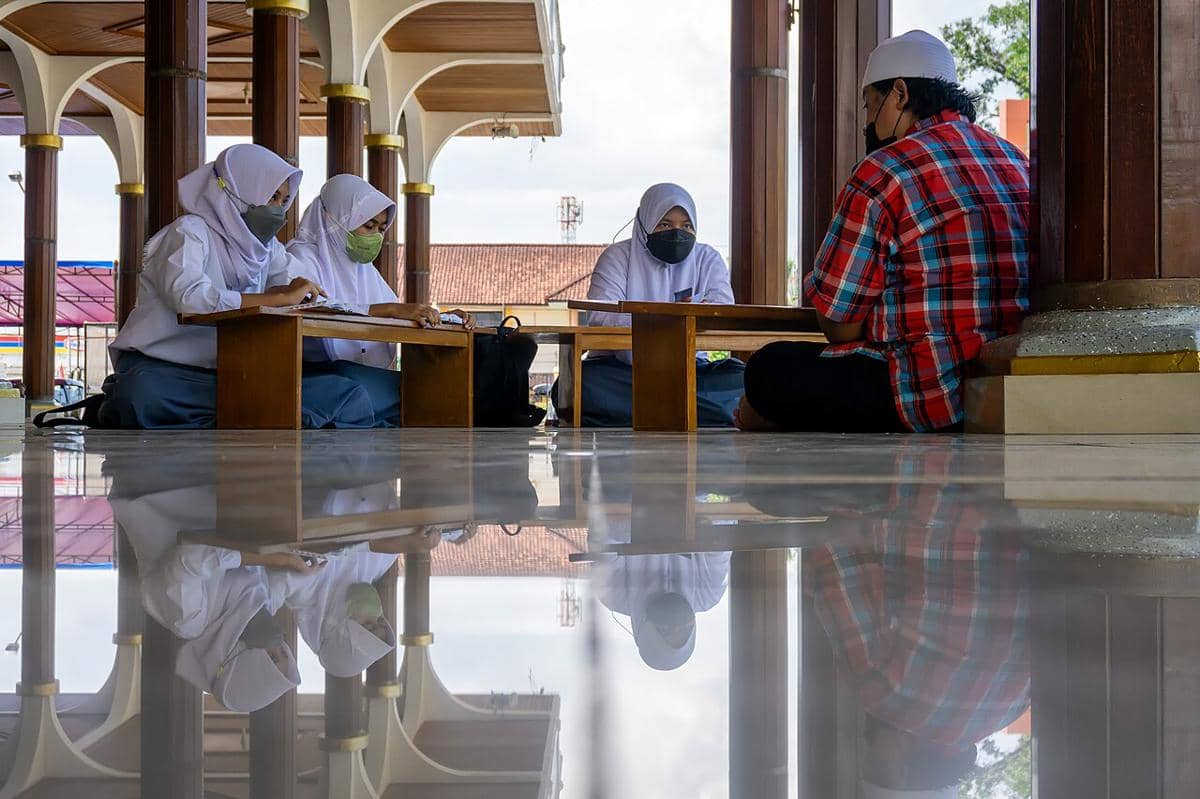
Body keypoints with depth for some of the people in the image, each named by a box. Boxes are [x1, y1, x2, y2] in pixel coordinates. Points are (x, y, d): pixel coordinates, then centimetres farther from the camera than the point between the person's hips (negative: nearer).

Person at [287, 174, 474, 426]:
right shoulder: (302, 258, -2)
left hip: (372, 375, 8)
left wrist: (441, 318, 0)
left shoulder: (365, 267, 25)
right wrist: (390, 310, -29)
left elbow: (402, 319, 22)